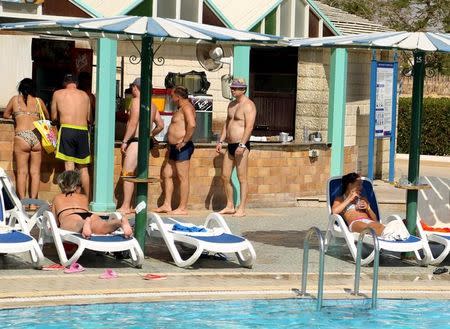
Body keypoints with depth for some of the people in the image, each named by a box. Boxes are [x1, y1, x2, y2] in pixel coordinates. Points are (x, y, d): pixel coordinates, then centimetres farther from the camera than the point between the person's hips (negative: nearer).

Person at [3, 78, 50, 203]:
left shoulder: (15, 99, 9)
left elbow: (6, 115, 20)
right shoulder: (39, 101, 12)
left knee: (22, 172, 1)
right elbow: (47, 117, 27)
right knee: (35, 172, 6)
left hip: (21, 137, -2)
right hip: (37, 136, 2)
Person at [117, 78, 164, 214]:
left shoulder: (137, 101, -8)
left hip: (136, 141, -10)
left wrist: (124, 141, -14)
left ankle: (126, 206, -17)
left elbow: (133, 123, -16)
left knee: (127, 173, -12)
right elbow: (160, 125, 20)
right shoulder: (152, 104, 18)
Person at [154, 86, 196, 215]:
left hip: (182, 148, -11)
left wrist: (184, 141, -24)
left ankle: (183, 208, -4)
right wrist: (171, 144, 20)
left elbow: (192, 125, -30)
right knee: (166, 174, 13)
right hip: (175, 148, 11)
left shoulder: (186, 107, -13)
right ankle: (167, 205, 17)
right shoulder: (181, 108, 19)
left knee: (183, 177, -7)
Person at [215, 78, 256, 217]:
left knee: (242, 178, -6)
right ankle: (230, 206, 18)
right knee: (225, 177, 9)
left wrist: (242, 145, -26)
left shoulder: (248, 105, -10)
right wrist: (221, 141, 13)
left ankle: (242, 209, -4)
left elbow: (249, 127, -19)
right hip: (230, 145, 9)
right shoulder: (231, 105, 17)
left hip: (241, 145, -9)